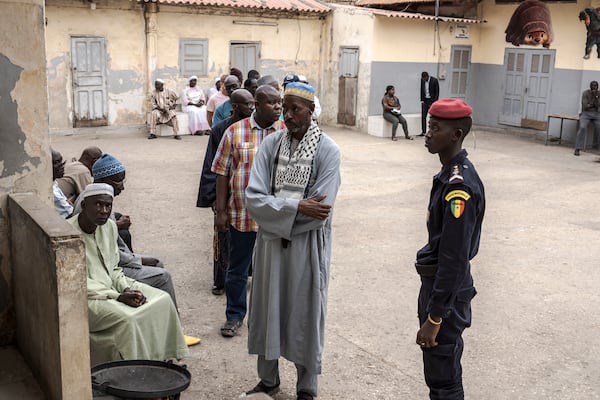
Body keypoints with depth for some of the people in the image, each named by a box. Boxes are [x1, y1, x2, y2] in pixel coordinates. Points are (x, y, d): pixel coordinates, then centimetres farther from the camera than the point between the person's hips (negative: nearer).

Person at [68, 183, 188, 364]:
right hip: (85, 298, -8)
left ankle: (165, 358, 6)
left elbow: (114, 269, 12)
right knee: (125, 318, -30)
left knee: (163, 300, -4)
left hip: (111, 287, 8)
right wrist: (118, 297, -24)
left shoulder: (109, 226, 4)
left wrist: (126, 288, -9)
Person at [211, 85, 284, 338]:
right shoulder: (235, 132, -3)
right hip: (241, 214, -1)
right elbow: (223, 174, -1)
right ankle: (235, 315, 29)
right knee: (237, 269, 11)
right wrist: (221, 211, -4)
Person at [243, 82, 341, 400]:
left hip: (308, 245, -3)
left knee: (305, 314, 8)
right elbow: (253, 198, -10)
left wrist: (277, 212, -12)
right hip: (270, 242, 3)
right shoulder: (271, 144, -1)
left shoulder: (328, 150, -10)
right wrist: (296, 207, -20)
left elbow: (320, 211, -17)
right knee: (268, 308, 13)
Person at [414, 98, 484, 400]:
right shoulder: (451, 173, 7)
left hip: (447, 289, -9)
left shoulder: (460, 185, -24)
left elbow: (454, 259, -25)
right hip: (437, 281, 9)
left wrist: (434, 318, -22)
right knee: (439, 371, 22)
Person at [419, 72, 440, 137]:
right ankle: (423, 132, 6)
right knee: (423, 116, 1)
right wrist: (422, 100, 3)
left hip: (432, 100, -5)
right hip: (425, 100, 5)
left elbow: (437, 92, -11)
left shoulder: (434, 80, -14)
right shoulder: (422, 80, 2)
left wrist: (434, 103, -14)